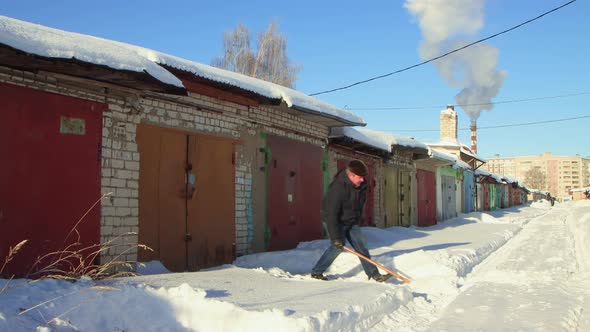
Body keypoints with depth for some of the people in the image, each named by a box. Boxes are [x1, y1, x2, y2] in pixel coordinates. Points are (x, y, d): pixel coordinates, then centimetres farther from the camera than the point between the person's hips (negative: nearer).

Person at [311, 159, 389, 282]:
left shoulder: (361, 185, -7)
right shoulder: (338, 188, -31)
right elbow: (331, 214, -32)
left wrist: (357, 221, 19)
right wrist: (335, 237, -33)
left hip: (351, 221, 7)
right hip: (336, 221, -7)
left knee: (361, 245, 1)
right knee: (337, 246, -17)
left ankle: (374, 274, 6)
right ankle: (316, 272, -3)